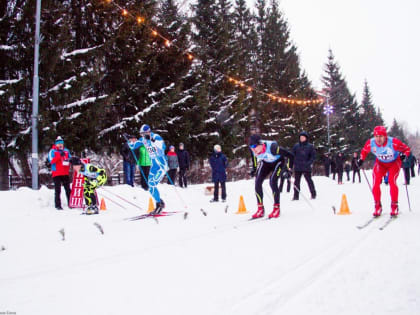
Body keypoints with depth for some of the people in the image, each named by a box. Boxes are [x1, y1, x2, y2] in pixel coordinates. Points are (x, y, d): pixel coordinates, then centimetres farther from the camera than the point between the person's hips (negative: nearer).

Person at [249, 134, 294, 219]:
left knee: (272, 181, -24)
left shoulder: (272, 147, -40)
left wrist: (289, 170, -32)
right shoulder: (253, 149, -24)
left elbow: (290, 156, -32)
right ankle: (260, 209, -2)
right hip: (266, 163, 5)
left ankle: (277, 208, -8)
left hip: (278, 162, -5)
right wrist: (254, 169, 9)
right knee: (257, 182, -11)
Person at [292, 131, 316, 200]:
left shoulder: (310, 146, 1)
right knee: (296, 181, 3)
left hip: (306, 167, -2)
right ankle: (296, 196, 8)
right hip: (297, 167, 2)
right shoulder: (296, 146, 7)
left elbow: (313, 156, 1)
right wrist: (295, 162, -2)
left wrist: (309, 163, -11)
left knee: (309, 180, 3)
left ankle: (313, 194, 16)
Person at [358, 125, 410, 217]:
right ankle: (378, 206, 5)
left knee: (392, 181, -22)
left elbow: (406, 149, -17)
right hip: (380, 163, 3)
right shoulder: (370, 143, -23)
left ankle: (394, 206, -5)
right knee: (375, 184, -12)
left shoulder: (394, 142, -33)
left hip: (394, 163, -3)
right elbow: (364, 151, 1)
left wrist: (404, 155, -36)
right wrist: (361, 159, -11)